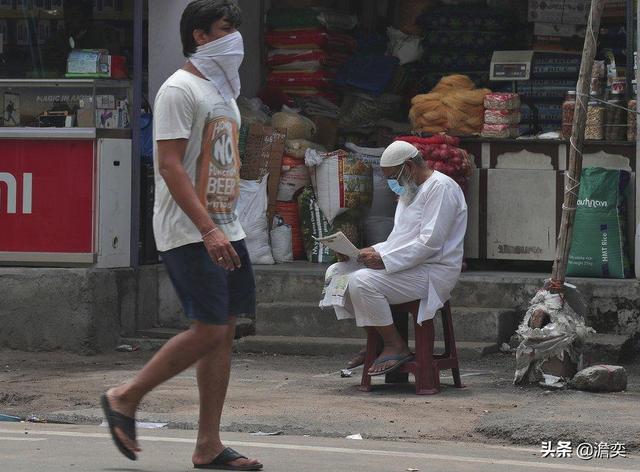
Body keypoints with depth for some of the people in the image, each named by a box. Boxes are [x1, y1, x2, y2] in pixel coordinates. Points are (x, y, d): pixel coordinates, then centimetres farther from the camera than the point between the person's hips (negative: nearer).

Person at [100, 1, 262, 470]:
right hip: (189, 233, -9)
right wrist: (208, 231, -24)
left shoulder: (223, 92, 19)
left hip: (225, 230, 9)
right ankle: (125, 399, 3)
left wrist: (228, 228, 17)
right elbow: (170, 167, -18)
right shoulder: (180, 90, -10)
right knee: (209, 330, -13)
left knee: (225, 331, 5)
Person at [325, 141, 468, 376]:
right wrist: (373, 252, 5)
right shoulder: (411, 190, 21)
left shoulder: (441, 188, -12)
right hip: (406, 266, 10)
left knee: (362, 281, -29)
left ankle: (396, 346, -15)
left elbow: (430, 242, -21)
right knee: (336, 272, 2)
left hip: (432, 272, -10)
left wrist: (384, 259, -22)